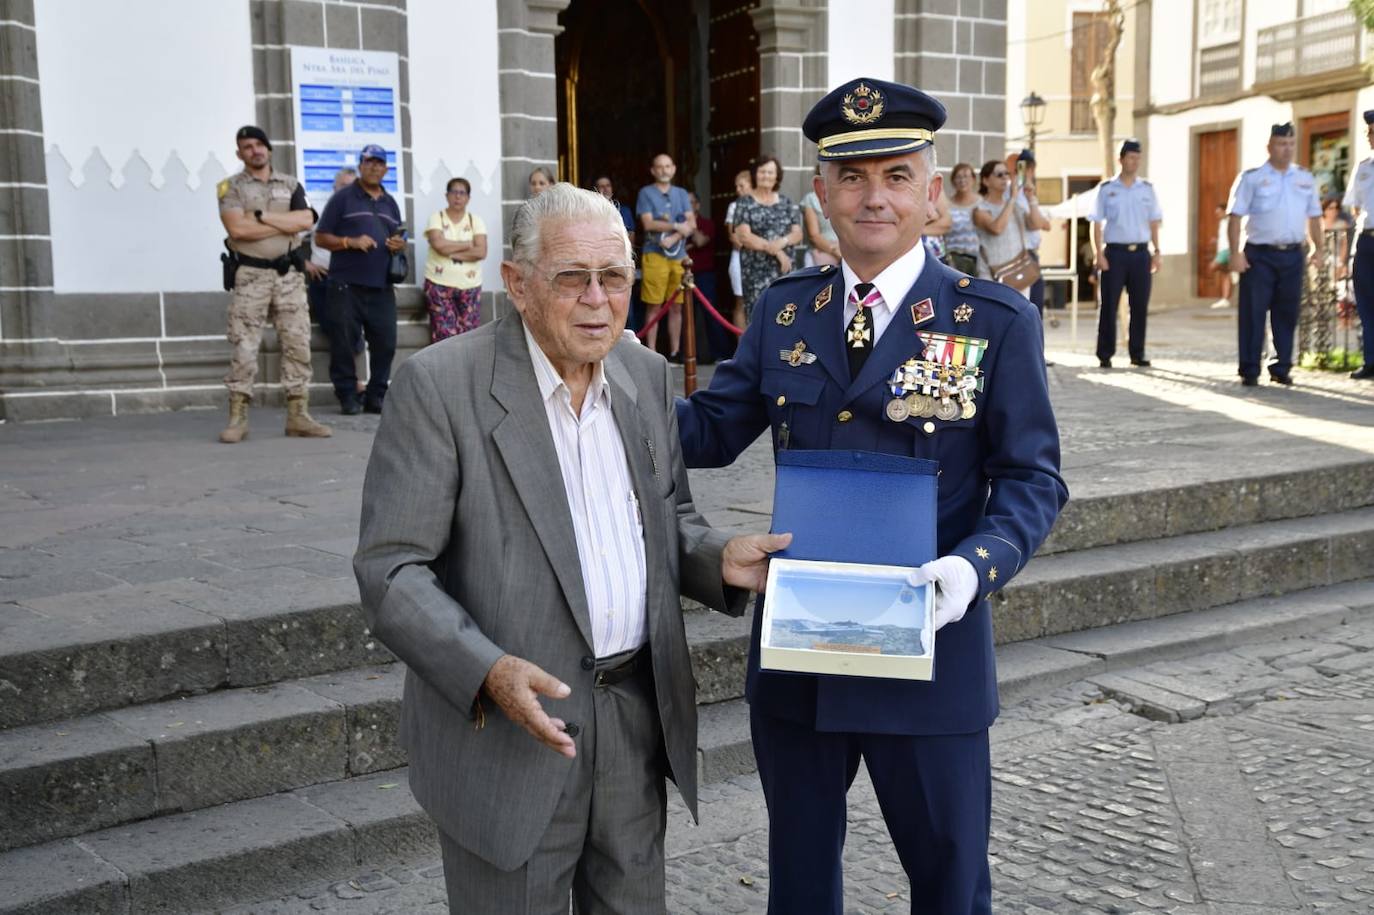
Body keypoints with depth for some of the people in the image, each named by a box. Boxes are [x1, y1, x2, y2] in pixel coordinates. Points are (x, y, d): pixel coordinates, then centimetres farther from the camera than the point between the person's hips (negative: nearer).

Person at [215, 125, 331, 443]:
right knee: (243, 348, -5)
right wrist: (285, 224, -8)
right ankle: (237, 418, -2)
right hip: (250, 275, -3)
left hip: (288, 274, 3)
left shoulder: (291, 185, 12)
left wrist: (262, 216, -11)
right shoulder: (231, 187, 2)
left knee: (297, 344, 1)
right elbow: (237, 228, -14)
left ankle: (298, 415, 7)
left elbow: (306, 221, -5)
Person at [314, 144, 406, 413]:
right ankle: (347, 397, 5)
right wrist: (350, 242, -14)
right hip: (346, 285, -4)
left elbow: (399, 241, 28)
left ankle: (376, 396, 10)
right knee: (343, 343, -4)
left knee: (385, 343, -1)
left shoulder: (390, 203, 20)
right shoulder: (343, 198, 4)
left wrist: (400, 245, 4)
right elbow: (320, 237, 1)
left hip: (381, 287, 4)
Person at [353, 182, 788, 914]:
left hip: (639, 717, 6)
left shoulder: (646, 374, 5)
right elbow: (389, 569, -14)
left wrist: (718, 559, -6)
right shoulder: (439, 384, -13)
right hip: (508, 729, -5)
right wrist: (487, 672, -28)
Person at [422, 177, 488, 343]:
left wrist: (450, 251, -11)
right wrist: (467, 244, -7)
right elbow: (439, 244, -16)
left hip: (469, 286, 2)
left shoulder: (476, 220, 6)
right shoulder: (436, 217, 2)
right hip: (439, 284, -2)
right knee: (444, 334, -8)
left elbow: (481, 252, -8)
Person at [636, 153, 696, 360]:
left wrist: (673, 238, -12)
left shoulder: (681, 193, 15)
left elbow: (691, 224, 3)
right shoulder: (646, 193, 4)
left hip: (679, 255, 4)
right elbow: (648, 224, -8)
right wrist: (677, 226, -7)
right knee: (654, 306, -6)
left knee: (676, 306, 5)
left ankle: (675, 352, 11)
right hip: (655, 254, -4)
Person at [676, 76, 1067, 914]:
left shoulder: (998, 320, -6)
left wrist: (975, 565, -25)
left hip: (931, 648, -3)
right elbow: (711, 428, 5)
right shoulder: (783, 309, 5)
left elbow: (1032, 478, -6)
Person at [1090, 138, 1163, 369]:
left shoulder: (1147, 188, 9)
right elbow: (1097, 223, -1)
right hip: (1115, 252, -3)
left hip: (1141, 252, 3)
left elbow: (1154, 222, 12)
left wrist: (1156, 251, 5)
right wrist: (1099, 253, -9)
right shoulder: (1106, 189, 1)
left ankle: (1137, 353, 14)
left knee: (1140, 306, 5)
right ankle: (1105, 354, 6)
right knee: (1109, 305, -1)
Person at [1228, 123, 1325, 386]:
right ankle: (1249, 370, 4)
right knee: (1253, 313, -3)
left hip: (1292, 255, 4)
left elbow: (1313, 216, 19)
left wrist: (1317, 248, 10)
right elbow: (1235, 217, -5)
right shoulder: (1251, 177, -1)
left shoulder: (1305, 179, 12)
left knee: (1287, 314, 7)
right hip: (1259, 255, -4)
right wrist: (1235, 253, -12)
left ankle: (1281, 368, 16)